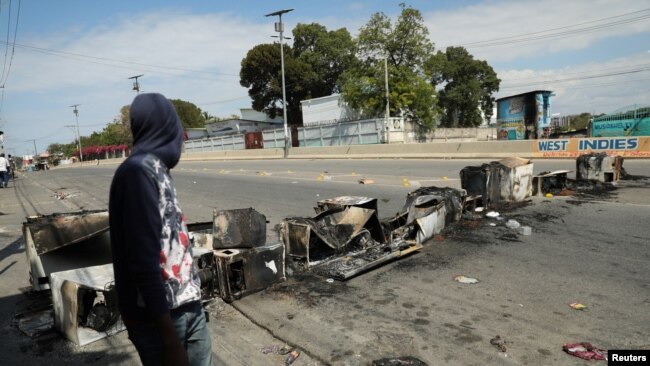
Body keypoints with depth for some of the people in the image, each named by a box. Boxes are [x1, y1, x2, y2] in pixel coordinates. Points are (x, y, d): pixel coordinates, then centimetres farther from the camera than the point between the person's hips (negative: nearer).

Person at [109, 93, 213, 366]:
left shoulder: (156, 169, 8)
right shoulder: (138, 171, -19)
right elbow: (144, 262, -22)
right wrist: (170, 340, -19)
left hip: (188, 305, 8)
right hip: (160, 315, -8)